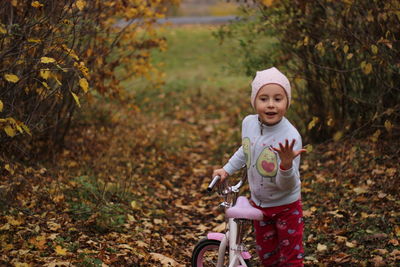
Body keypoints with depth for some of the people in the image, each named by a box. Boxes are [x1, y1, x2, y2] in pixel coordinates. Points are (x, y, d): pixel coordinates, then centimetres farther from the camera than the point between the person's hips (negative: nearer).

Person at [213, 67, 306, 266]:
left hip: (286, 206, -5)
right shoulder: (249, 123, -12)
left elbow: (287, 185, -27)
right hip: (259, 204, 5)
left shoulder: (290, 137, -29)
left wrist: (286, 163, -46)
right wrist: (227, 169, 10)